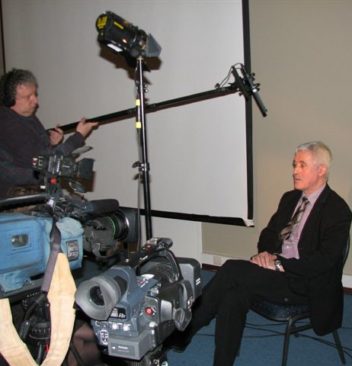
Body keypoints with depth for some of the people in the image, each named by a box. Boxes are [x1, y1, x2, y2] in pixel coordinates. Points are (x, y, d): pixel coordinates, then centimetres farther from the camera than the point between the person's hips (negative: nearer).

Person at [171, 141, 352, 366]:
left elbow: (324, 261, -17)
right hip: (278, 269, 7)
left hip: (307, 284, -6)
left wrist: (279, 264, -20)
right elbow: (269, 233, 18)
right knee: (234, 296, -25)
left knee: (233, 270, -23)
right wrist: (266, 253, -5)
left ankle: (186, 329, -11)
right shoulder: (290, 198, 13)